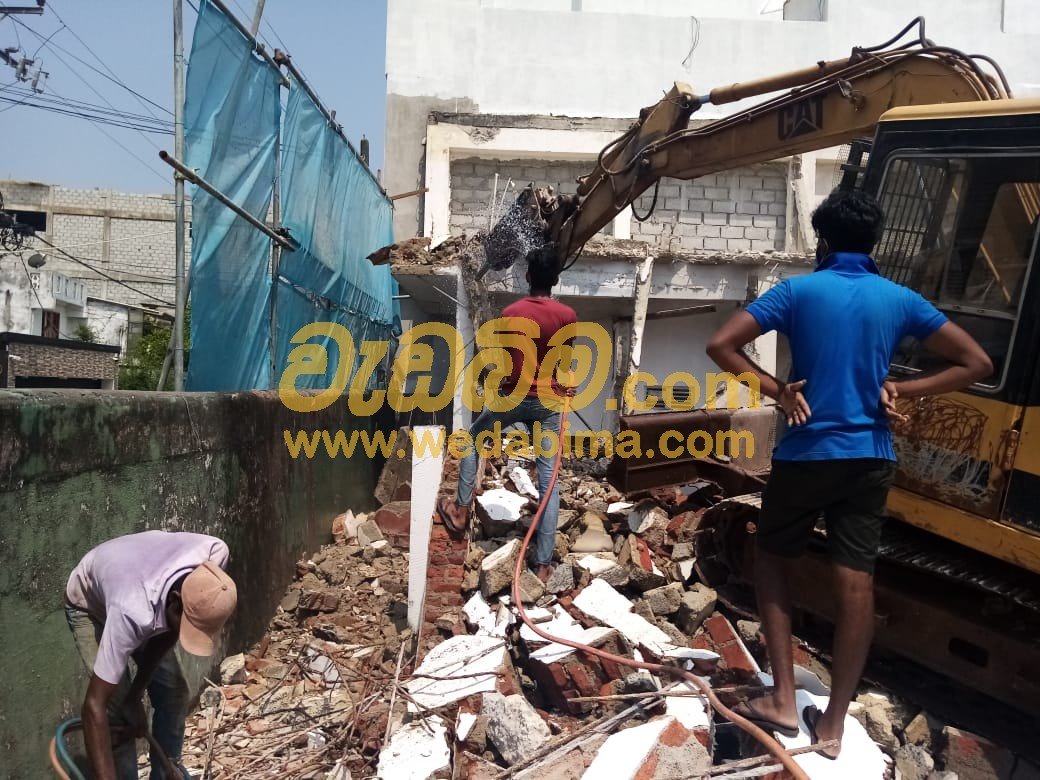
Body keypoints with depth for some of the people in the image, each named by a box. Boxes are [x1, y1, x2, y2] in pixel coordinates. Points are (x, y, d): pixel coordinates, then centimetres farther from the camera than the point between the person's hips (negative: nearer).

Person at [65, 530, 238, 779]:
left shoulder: (214, 553, -35)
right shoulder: (133, 612, -47)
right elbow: (94, 705, -43)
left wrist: (136, 695, -17)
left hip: (151, 597, 5)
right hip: (89, 606, -4)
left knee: (175, 695, 5)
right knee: (119, 708, -16)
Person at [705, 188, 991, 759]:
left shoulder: (799, 291, -6)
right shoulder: (900, 300, 3)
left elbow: (721, 345, -15)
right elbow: (976, 363, 5)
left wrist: (776, 390, -9)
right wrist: (900, 389, 1)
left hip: (806, 454, -3)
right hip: (870, 458, 3)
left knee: (771, 561, 15)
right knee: (856, 582, 5)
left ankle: (783, 701, 12)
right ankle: (833, 723, 14)